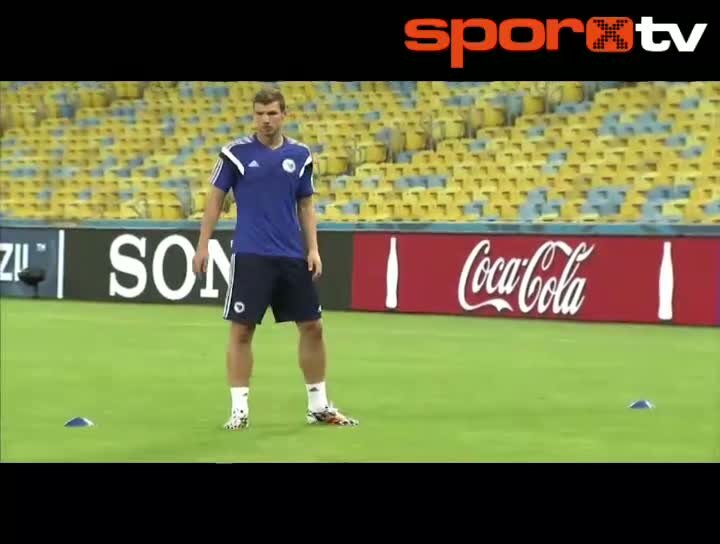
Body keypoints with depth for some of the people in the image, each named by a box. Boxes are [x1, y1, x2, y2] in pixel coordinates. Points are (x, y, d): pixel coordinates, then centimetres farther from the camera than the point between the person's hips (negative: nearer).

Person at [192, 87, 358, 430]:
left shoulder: (300, 155, 6)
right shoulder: (236, 153, -3)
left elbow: (306, 206, 13)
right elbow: (215, 199, 2)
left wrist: (313, 249, 4)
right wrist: (203, 245, -3)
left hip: (293, 257, 4)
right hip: (250, 256, -3)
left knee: (312, 326, 6)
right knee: (241, 330, -4)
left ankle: (318, 405, 18)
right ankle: (239, 408, 3)